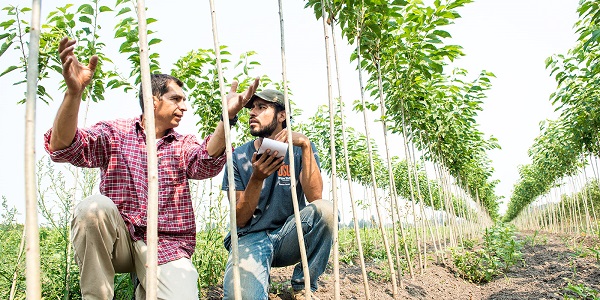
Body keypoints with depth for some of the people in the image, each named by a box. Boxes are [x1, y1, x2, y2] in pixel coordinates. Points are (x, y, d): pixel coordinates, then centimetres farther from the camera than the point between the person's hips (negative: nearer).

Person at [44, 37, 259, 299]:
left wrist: (227, 118, -34)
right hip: (118, 239, 0)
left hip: (167, 246, 1)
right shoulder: (115, 132, 5)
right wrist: (74, 92, -31)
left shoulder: (184, 144, 8)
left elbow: (206, 164, -16)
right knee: (94, 207, -31)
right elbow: (62, 148, -13)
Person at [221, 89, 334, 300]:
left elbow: (315, 197, -16)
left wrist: (306, 146, -23)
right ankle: (260, 281, 3)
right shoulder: (239, 156, 0)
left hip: (289, 236, 2)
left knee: (325, 209, -29)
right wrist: (257, 178, -21)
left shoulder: (300, 149, 1)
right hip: (250, 237, -2)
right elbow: (240, 220, -5)